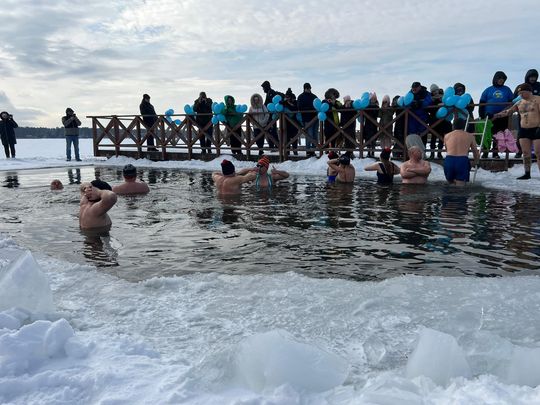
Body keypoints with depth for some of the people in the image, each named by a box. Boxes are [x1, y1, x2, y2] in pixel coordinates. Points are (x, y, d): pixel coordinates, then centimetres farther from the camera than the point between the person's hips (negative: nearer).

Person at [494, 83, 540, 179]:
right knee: (526, 153, 5)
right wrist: (494, 115, 3)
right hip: (524, 130, 6)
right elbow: (508, 111, 12)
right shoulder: (519, 103, 12)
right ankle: (527, 174, 11)